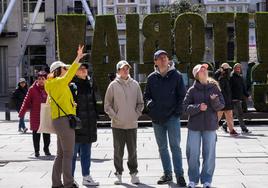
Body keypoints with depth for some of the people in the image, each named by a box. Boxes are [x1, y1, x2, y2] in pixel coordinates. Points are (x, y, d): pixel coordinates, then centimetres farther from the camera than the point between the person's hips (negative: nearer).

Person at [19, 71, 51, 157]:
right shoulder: (33, 89, -4)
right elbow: (27, 102, -3)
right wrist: (21, 113, -6)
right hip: (35, 115, -2)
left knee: (47, 133, 8)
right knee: (36, 133, 4)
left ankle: (46, 148, 26)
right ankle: (37, 150, 15)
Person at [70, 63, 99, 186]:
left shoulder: (90, 84, 13)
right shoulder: (71, 85, -8)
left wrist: (94, 118, 15)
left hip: (89, 124, 7)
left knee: (86, 153, 13)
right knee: (73, 152, 0)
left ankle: (86, 177, 22)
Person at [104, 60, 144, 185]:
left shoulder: (135, 84, 6)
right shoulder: (113, 85, 0)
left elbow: (140, 103, 12)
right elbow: (107, 105, 2)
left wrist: (136, 114, 0)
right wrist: (114, 116, -8)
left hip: (132, 124, 1)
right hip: (117, 124, -1)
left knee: (133, 151, 6)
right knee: (118, 151, 5)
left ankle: (133, 173, 16)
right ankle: (118, 174, 15)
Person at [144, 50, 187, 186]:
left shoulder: (176, 75, 0)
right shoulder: (152, 78, 7)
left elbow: (182, 95, 0)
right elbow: (146, 95, 15)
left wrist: (178, 110, -10)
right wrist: (149, 102, -6)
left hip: (172, 117, -4)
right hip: (157, 118, 4)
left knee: (175, 146, -5)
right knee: (162, 147, 10)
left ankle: (179, 175, 0)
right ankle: (167, 174, 20)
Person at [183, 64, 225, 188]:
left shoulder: (214, 87, 3)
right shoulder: (192, 90, -1)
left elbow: (221, 105, 1)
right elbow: (186, 107, -5)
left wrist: (215, 101, -20)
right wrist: (198, 107, -21)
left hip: (210, 126, 1)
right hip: (194, 126, -1)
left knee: (209, 154, 5)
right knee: (193, 154, 5)